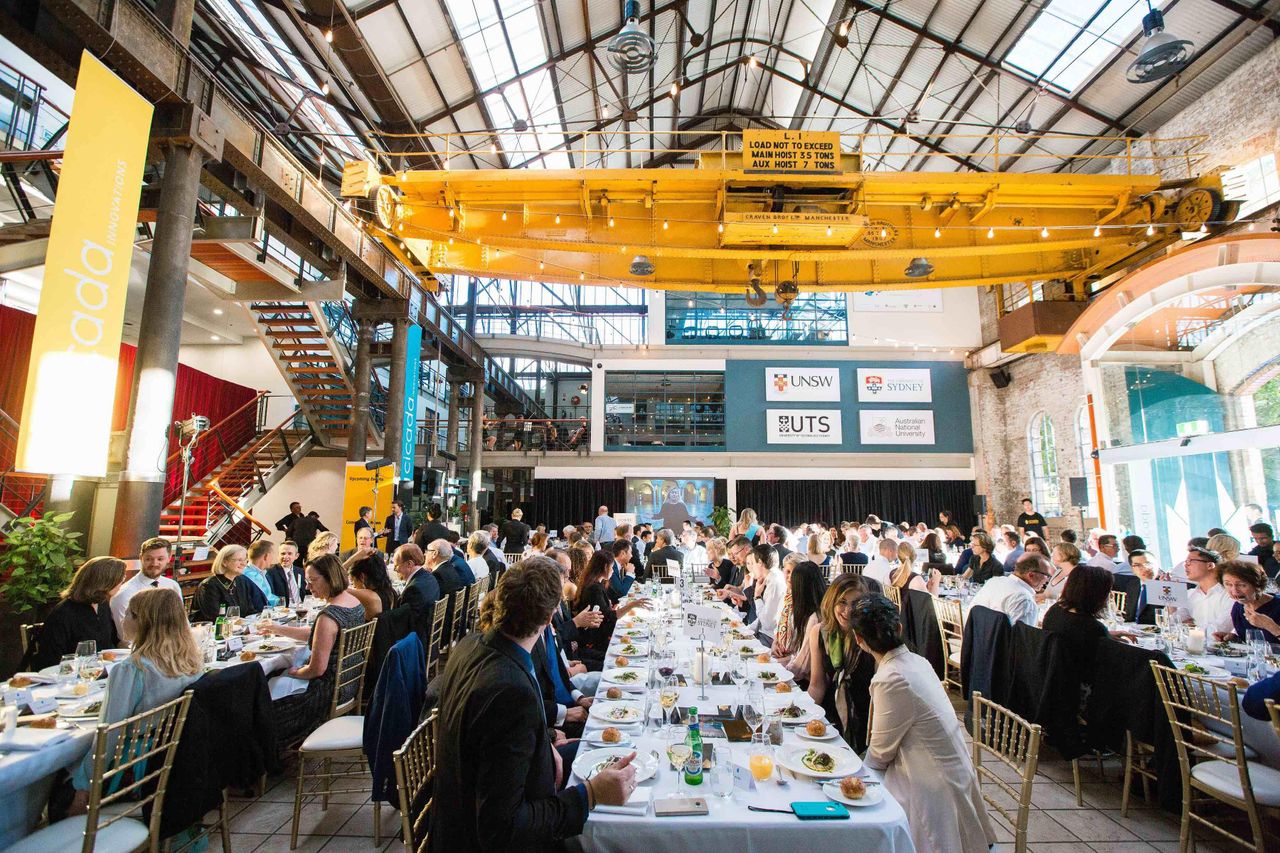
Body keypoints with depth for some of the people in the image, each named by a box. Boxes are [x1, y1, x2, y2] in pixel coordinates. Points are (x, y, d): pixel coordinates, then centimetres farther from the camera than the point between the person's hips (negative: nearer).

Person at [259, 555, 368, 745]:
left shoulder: (328, 615, -29)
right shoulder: (354, 601, -1)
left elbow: (317, 669, -24)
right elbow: (317, 635, 14)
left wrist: (296, 672, -3)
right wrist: (277, 629, 17)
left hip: (331, 690, -9)